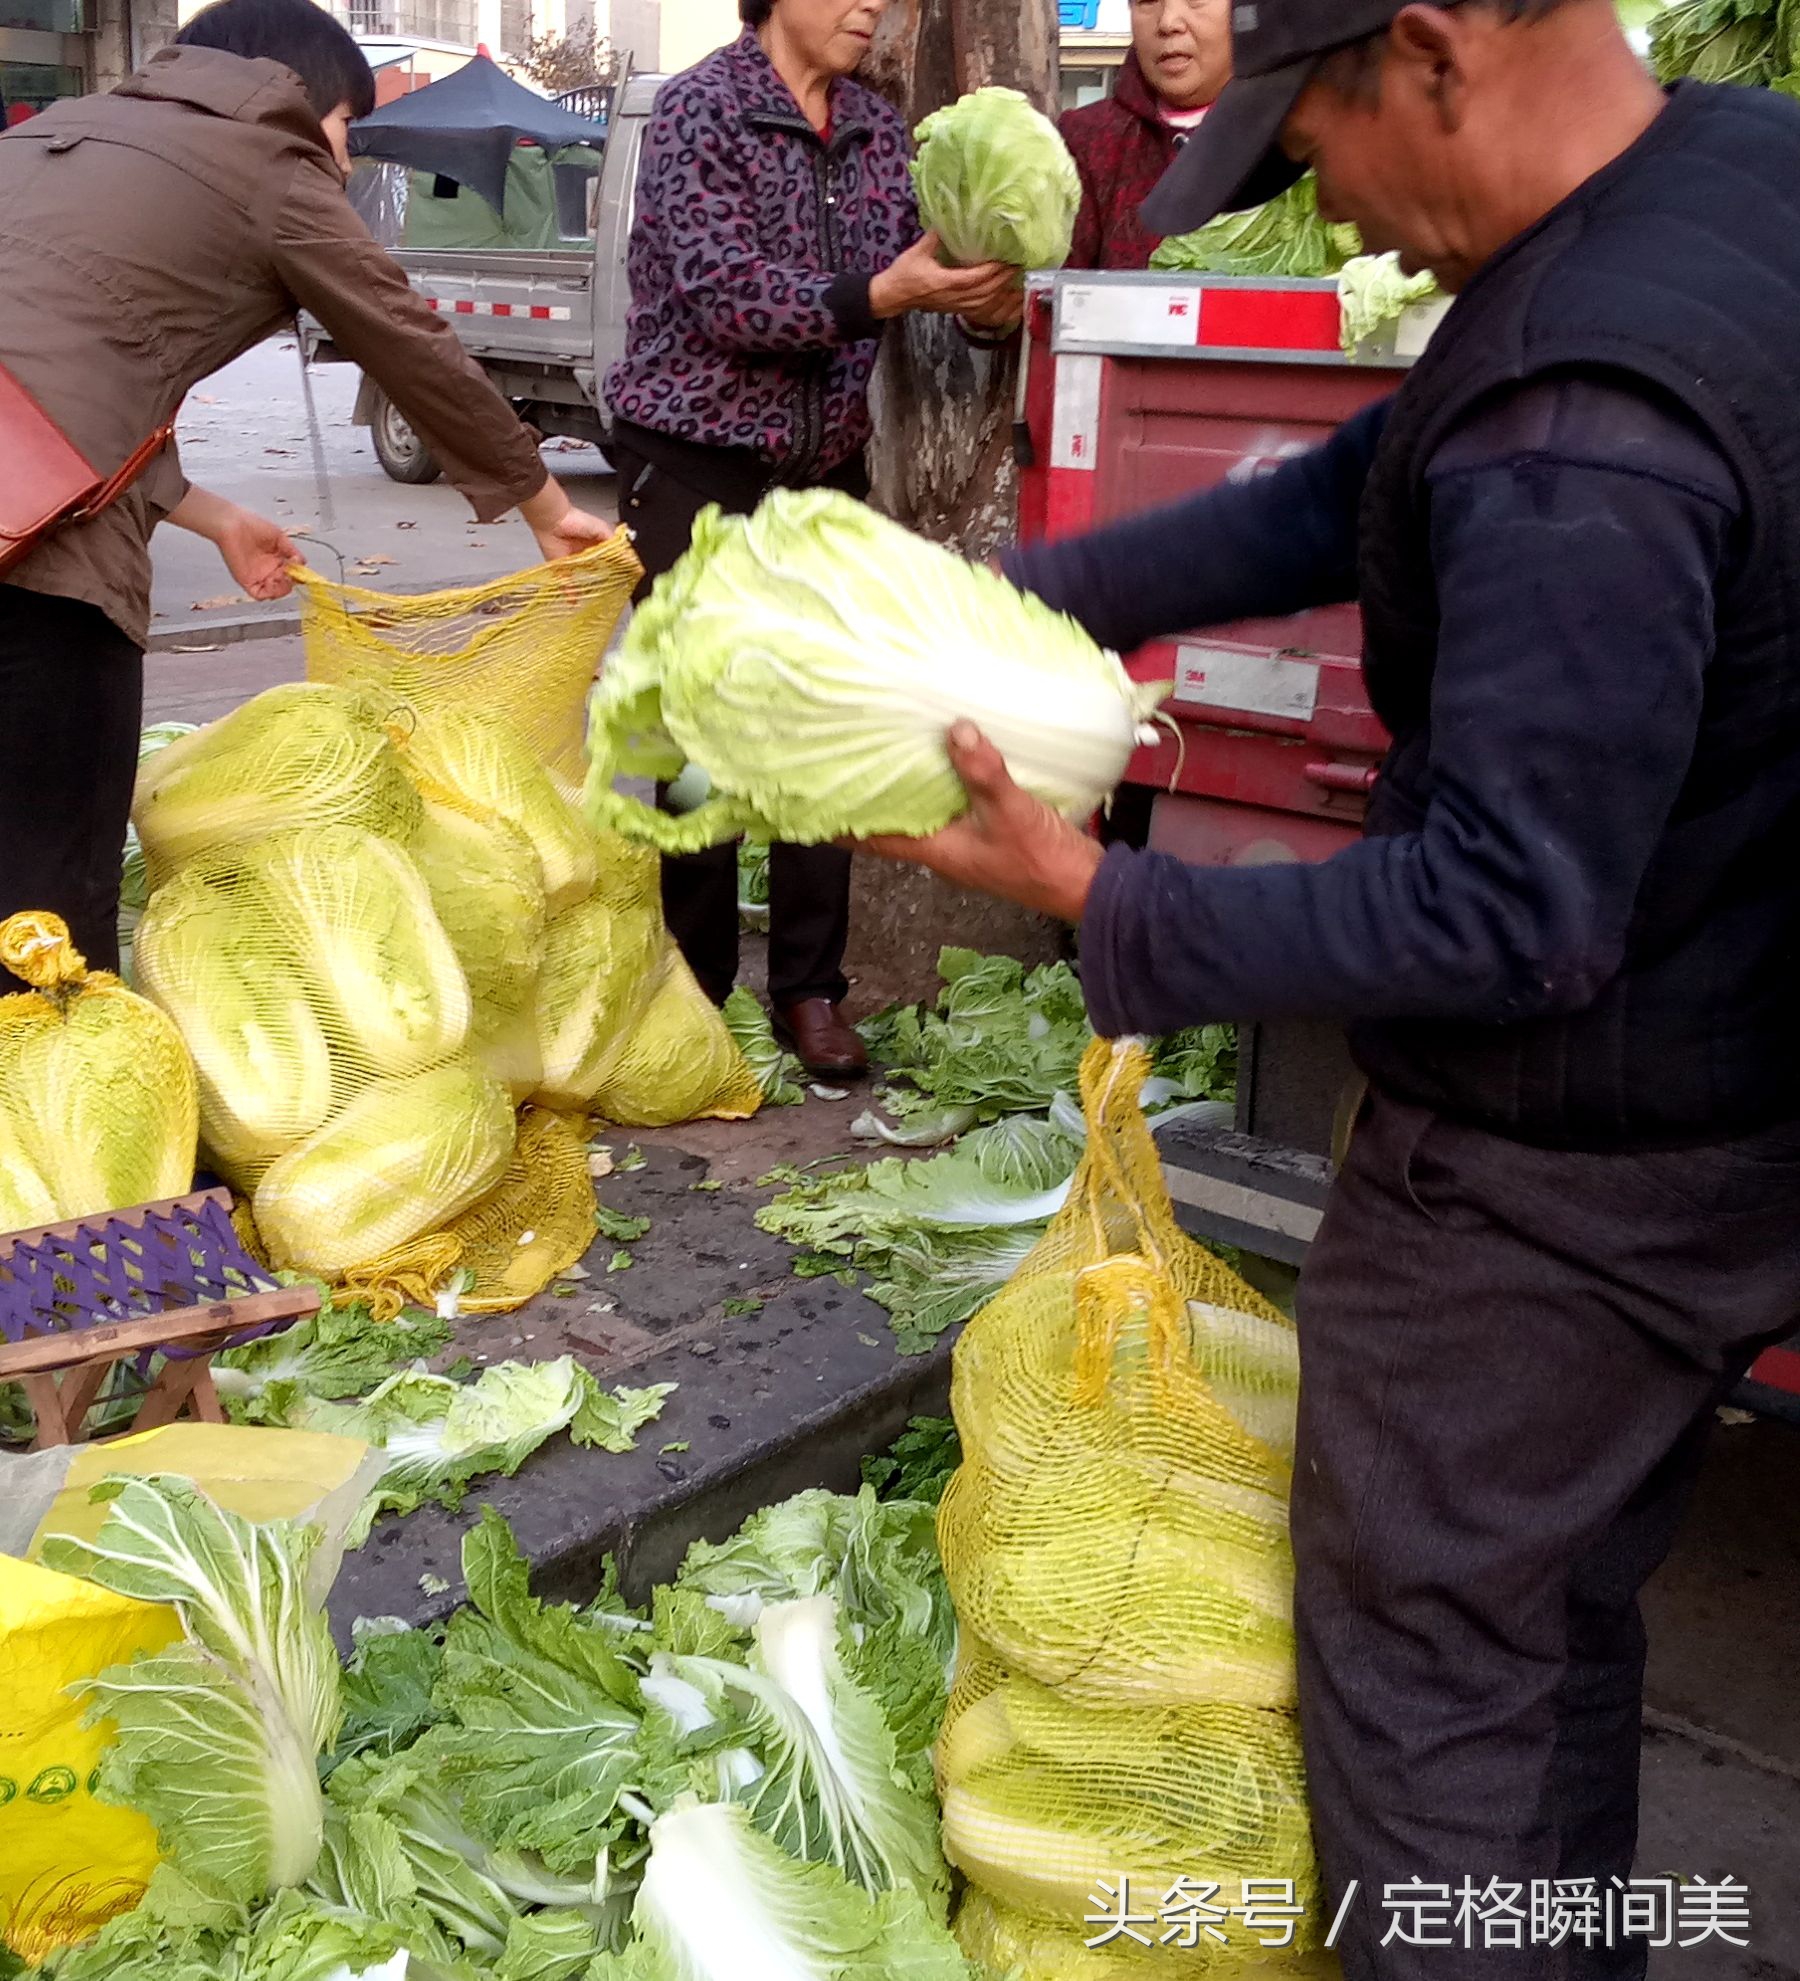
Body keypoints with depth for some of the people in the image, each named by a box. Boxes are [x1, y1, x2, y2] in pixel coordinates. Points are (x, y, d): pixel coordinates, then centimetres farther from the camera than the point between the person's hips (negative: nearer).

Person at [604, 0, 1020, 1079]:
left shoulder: (880, 129, 9)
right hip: (698, 459, -5)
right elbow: (726, 296, -20)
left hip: (827, 467, 5)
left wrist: (986, 297, -15)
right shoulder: (700, 110, -9)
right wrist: (882, 293, -30)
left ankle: (809, 987, 13)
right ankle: (693, 991, 11)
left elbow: (916, 270, 8)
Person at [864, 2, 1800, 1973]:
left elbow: (1510, 915, -29)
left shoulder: (1577, 439, -31)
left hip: (1552, 1190, -9)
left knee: (1425, 1663, 10)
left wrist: (1100, 901, -21)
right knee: (1556, 1618, 26)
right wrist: (1014, 598, 4)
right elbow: (1347, 501, 5)